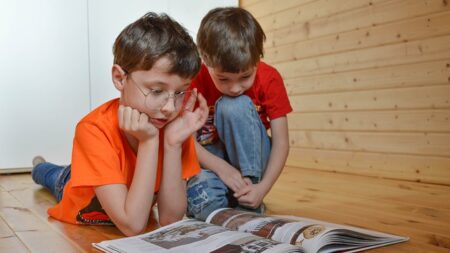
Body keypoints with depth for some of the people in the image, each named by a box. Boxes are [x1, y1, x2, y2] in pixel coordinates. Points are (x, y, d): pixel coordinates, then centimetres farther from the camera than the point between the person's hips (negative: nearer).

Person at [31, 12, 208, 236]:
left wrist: (173, 143, -36)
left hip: (136, 211, 3)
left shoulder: (176, 126, -24)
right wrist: (149, 141, -43)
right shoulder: (94, 130, -35)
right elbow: (132, 227, -38)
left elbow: (170, 220, -27)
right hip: (84, 221, -3)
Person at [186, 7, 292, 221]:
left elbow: (281, 141, -16)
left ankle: (250, 204, -21)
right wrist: (222, 168, -30)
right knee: (201, 198, -36)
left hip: (250, 157, 1)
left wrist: (263, 188, -28)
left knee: (235, 106, -30)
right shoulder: (196, 79, -16)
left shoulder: (269, 79, -15)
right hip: (212, 159, -1)